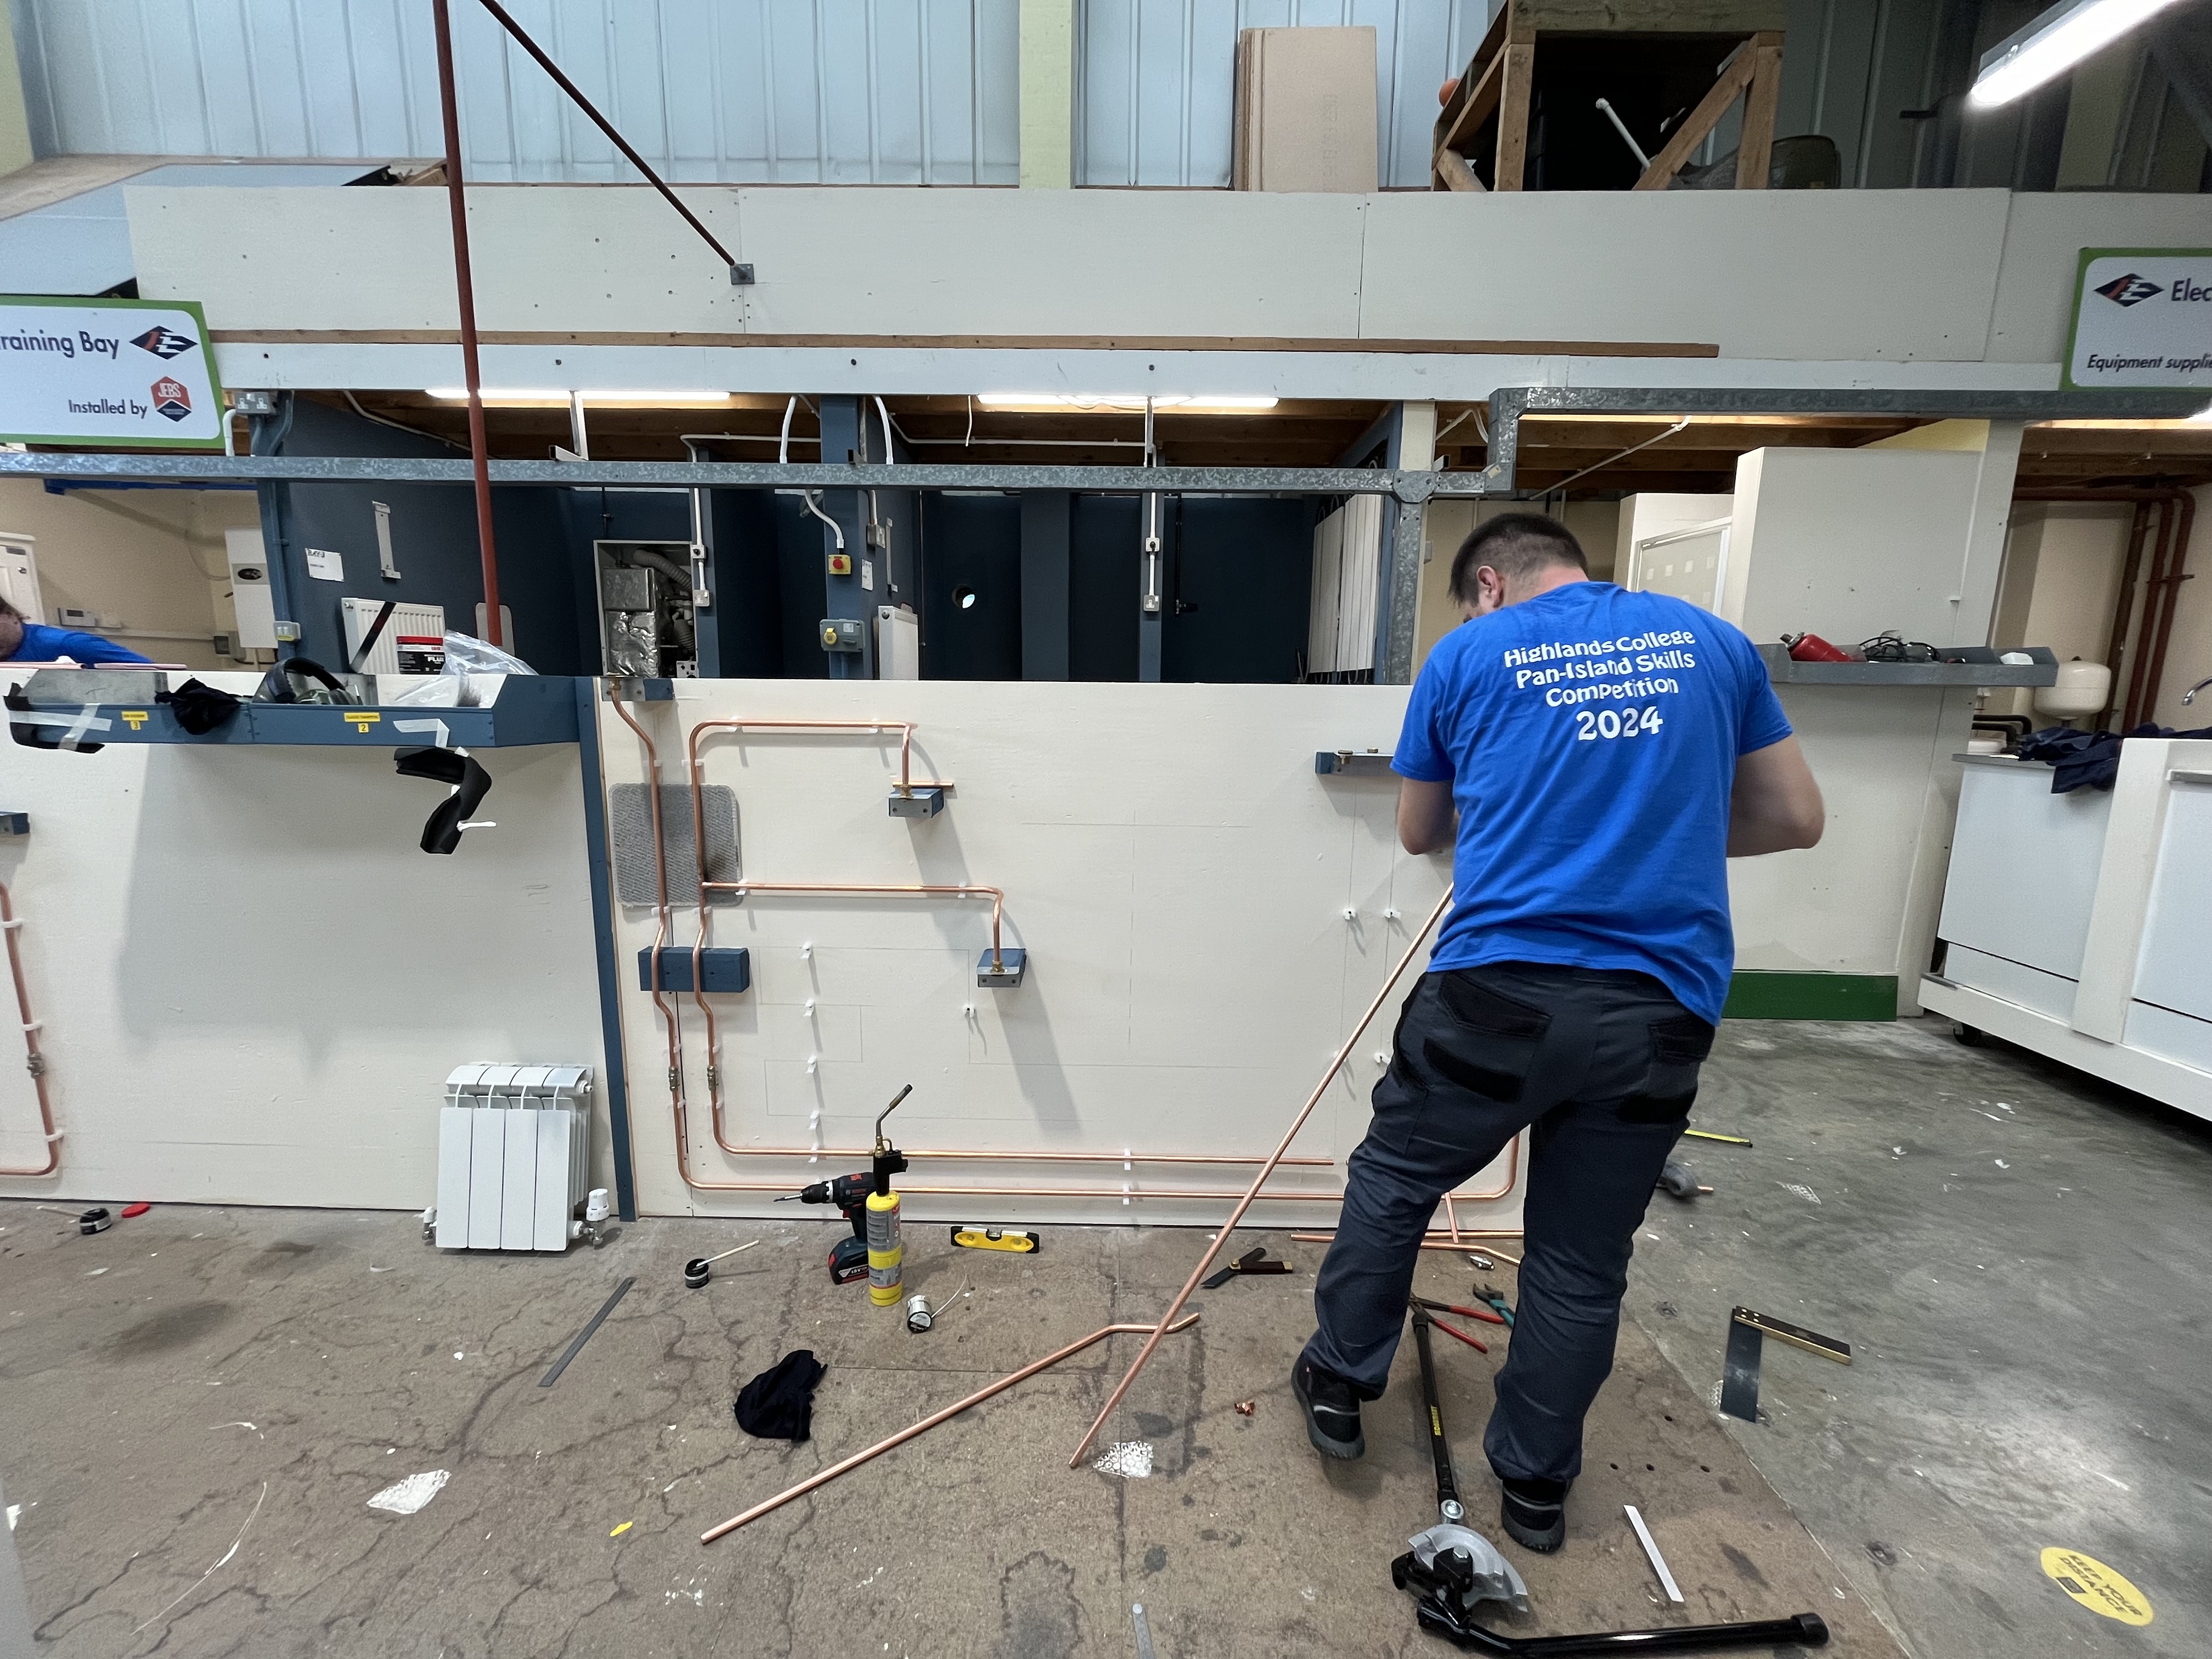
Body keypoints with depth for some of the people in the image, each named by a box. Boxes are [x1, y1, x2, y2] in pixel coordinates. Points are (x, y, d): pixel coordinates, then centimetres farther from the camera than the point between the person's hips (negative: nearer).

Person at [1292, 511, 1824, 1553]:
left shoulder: (1467, 653, 5)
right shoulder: (1713, 643, 13)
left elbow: (1420, 834, 15)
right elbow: (1796, 819, 16)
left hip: (1502, 989, -3)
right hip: (1662, 1007, 4)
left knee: (1392, 1184, 20)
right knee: (1583, 1262, 18)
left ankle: (1339, 1386, 36)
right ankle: (1537, 1483, 37)